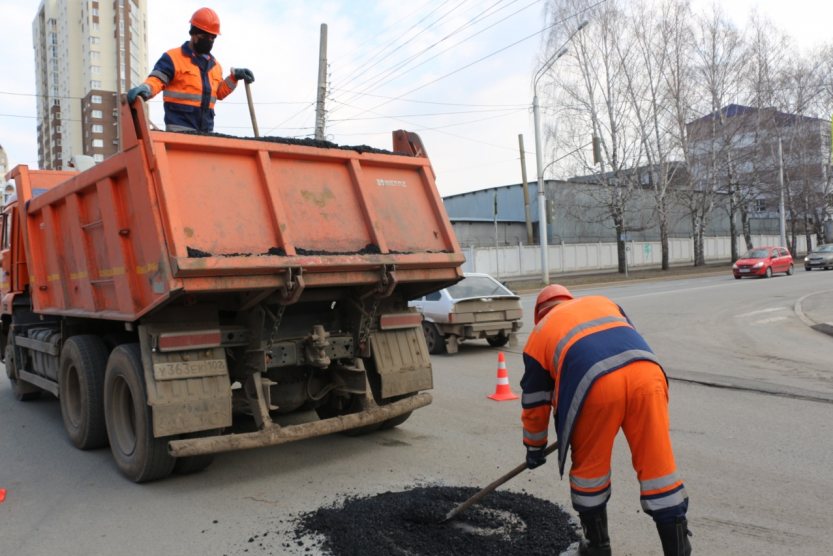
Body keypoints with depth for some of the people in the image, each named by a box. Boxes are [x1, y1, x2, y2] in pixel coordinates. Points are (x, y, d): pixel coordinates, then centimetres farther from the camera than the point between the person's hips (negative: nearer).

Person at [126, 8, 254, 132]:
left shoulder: (214, 65, 19)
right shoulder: (173, 57, -2)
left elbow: (218, 93, 26)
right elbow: (156, 80, -10)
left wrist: (234, 77, 16)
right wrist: (144, 89, -32)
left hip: (206, 130, 7)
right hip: (179, 129, -7)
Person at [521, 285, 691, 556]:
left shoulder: (539, 334, 29)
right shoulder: (602, 301, 37)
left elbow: (535, 403, 31)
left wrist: (534, 447, 46)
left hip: (596, 382, -2)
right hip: (646, 371, 3)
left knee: (589, 465, 19)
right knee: (657, 463, 13)